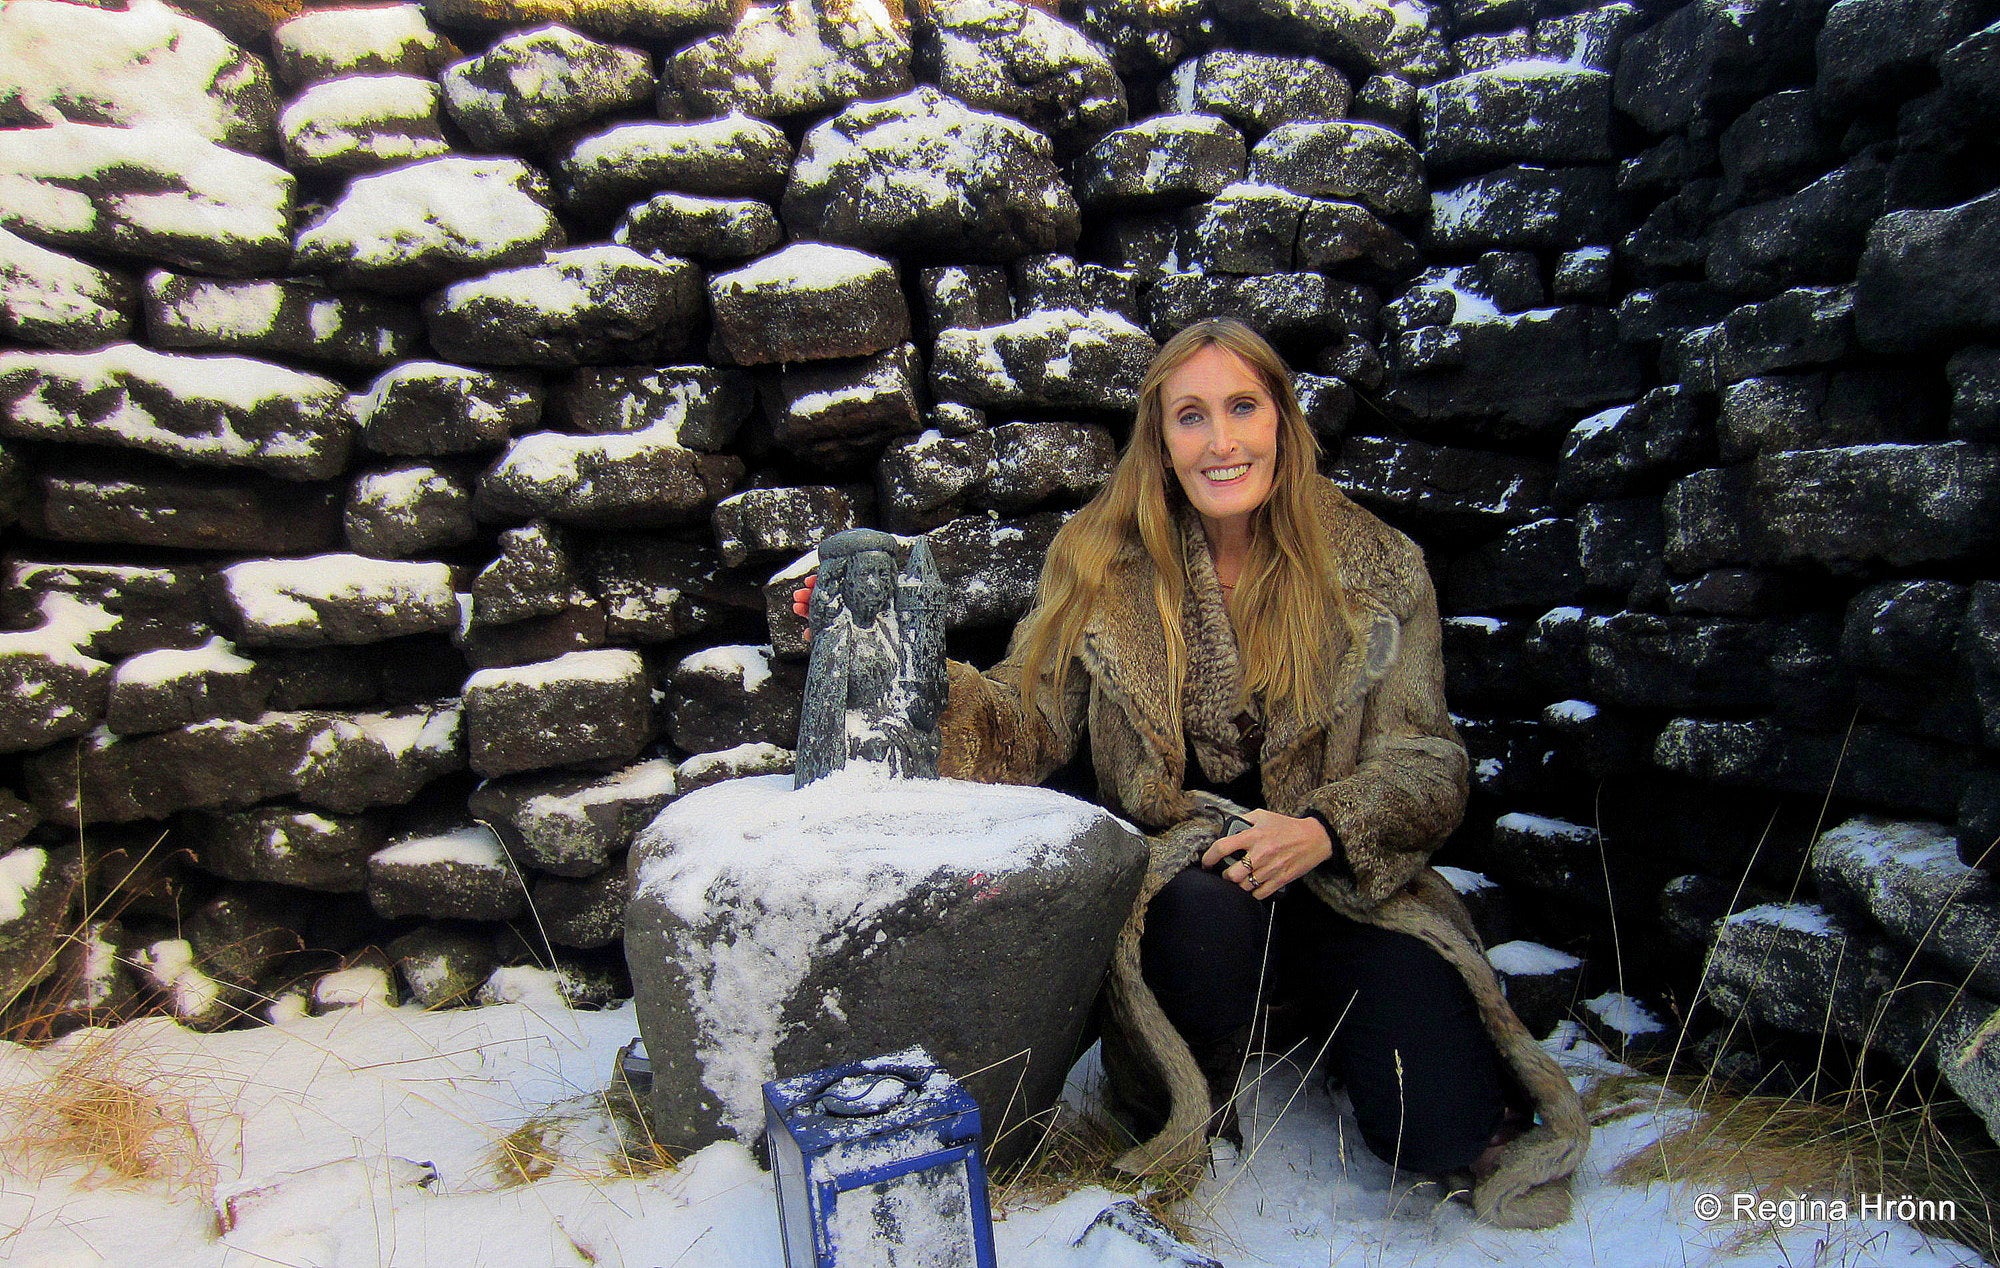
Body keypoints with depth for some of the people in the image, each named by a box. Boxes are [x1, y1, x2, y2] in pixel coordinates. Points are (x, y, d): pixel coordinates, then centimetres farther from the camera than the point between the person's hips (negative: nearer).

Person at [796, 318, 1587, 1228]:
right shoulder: (1101, 564, -1)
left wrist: (1327, 831, -23)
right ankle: (1181, 1113, -2)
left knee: (1438, 1129, -18)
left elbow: (1424, 761, -2)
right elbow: (1029, 726, -5)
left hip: (1345, 878, 1)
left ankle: (1320, 1015, 18)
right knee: (1208, 911, -36)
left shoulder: (1379, 571, -1)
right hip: (1178, 870, 0)